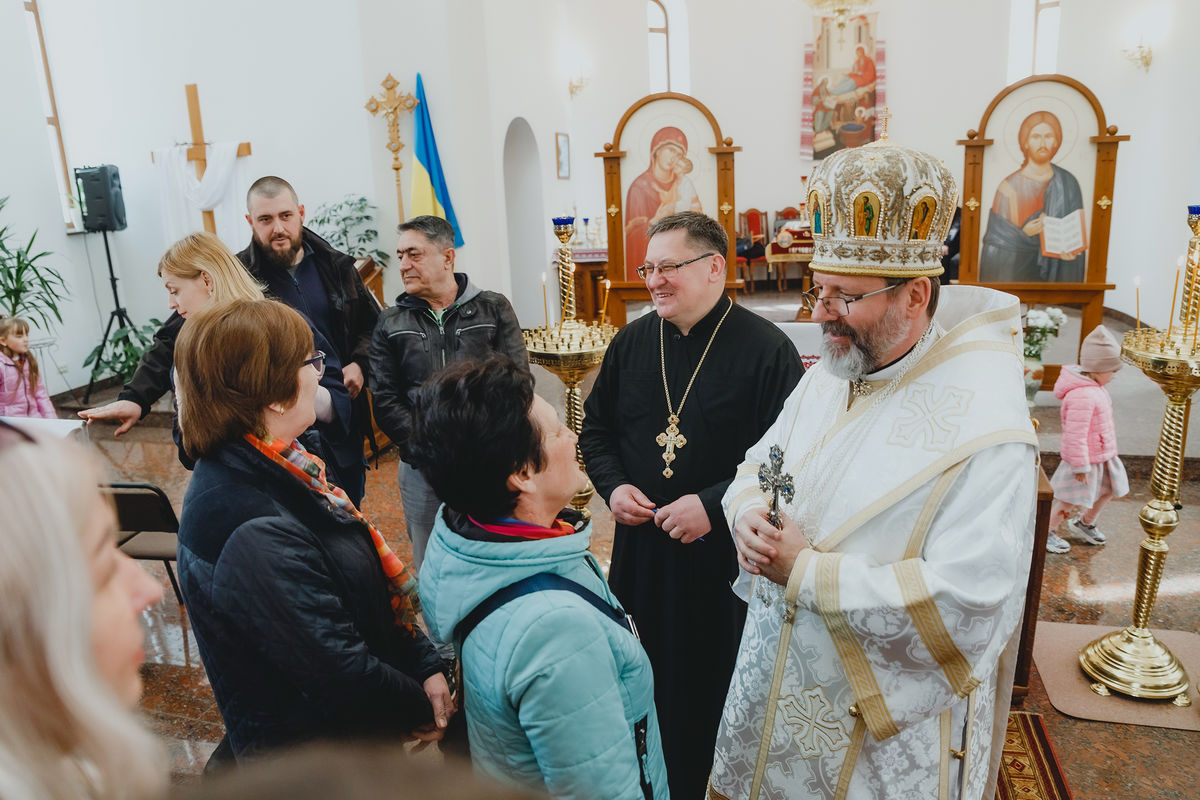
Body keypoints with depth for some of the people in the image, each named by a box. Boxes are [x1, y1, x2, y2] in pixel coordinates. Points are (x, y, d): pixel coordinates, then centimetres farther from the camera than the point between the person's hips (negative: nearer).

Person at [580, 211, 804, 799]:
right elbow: (596, 428, 14)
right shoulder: (631, 342, 5)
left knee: (713, 686, 9)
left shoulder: (766, 350, -12)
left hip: (724, 555, -4)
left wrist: (714, 505, -21)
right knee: (643, 678, 17)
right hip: (640, 546, 5)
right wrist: (613, 485, -3)